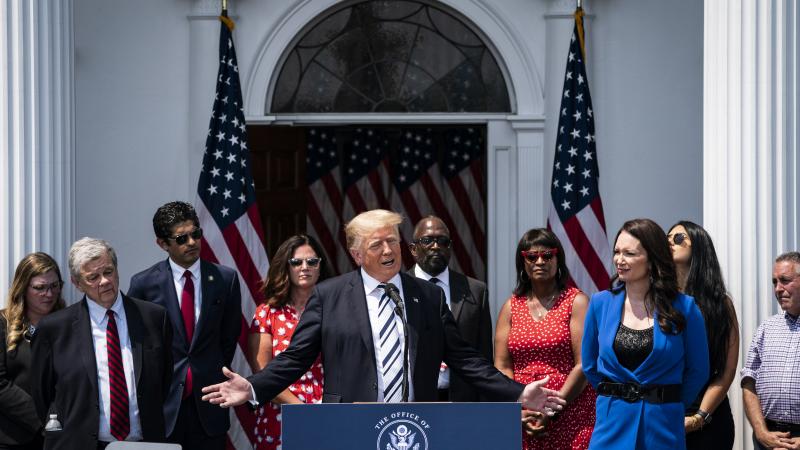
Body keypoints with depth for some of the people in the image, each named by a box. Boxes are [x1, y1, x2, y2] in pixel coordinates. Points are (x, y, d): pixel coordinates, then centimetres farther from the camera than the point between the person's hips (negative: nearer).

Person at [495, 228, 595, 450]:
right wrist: (519, 412, -8)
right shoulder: (511, 307, 11)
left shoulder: (576, 302, 0)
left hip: (570, 413, -3)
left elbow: (584, 365, -7)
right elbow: (502, 367, 6)